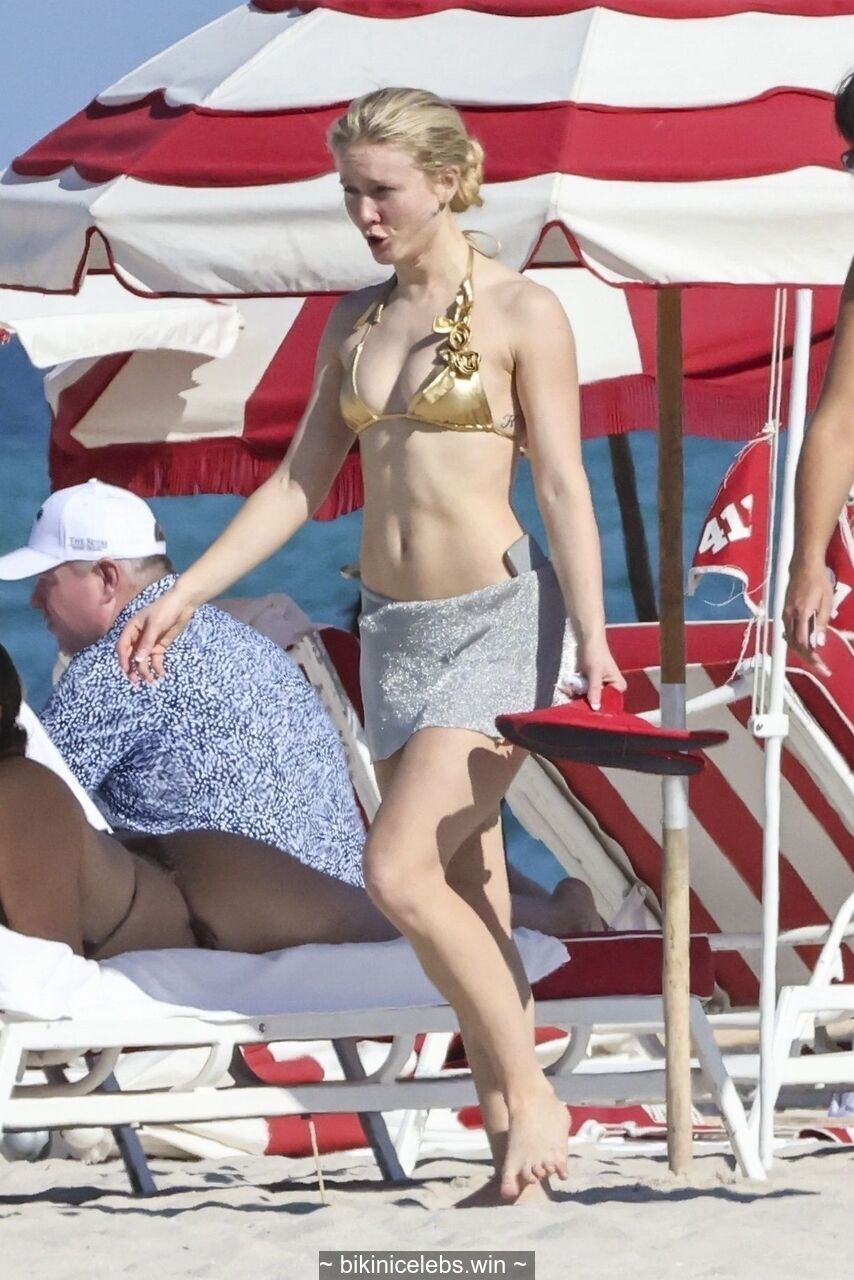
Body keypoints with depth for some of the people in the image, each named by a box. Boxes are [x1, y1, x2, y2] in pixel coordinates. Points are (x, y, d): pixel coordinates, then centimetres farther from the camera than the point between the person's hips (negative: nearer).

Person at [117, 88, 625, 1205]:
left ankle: (533, 1098, -6)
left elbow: (563, 486, -9)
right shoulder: (356, 323, 11)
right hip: (396, 629, 7)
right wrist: (183, 597, 10)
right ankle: (520, 1169, 9)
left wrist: (591, 641, -17)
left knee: (401, 871, -19)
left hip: (501, 619, -7)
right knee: (460, 897, 5)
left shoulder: (520, 313, -6)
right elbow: (301, 482, 15)